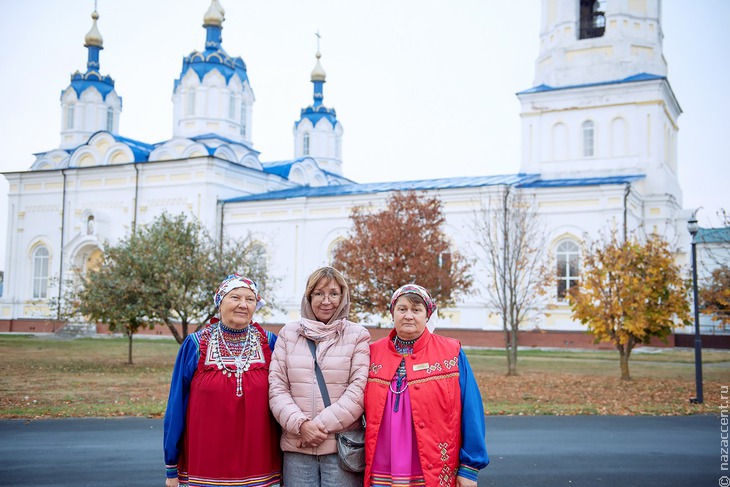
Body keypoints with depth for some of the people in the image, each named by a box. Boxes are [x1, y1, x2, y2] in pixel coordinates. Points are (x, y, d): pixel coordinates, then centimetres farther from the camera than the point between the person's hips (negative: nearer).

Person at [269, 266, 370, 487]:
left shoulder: (358, 335, 3)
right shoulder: (288, 333, 9)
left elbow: (359, 389, -5)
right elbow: (277, 387, 4)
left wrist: (322, 424, -12)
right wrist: (300, 424, -10)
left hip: (343, 447, -2)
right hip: (296, 447, 2)